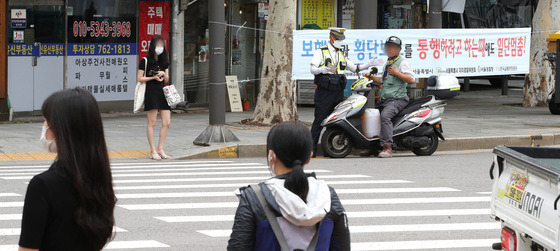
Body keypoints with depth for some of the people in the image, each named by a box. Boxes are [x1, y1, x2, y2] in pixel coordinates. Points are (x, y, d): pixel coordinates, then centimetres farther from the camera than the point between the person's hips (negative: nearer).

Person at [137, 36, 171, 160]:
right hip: (151, 93, -6)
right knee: (152, 123, -3)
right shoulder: (145, 61, -3)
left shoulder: (164, 61, 14)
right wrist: (153, 77, -14)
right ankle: (152, 151, 3)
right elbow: (139, 78, -3)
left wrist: (163, 74, -5)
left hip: (163, 93, 6)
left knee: (167, 123, 0)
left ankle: (160, 149, 10)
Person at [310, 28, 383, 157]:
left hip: (338, 92, 6)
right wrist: (323, 69, -33)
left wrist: (369, 64, 11)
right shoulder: (321, 52, 0)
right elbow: (313, 69, -12)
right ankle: (312, 147, -5)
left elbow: (354, 68, 23)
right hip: (324, 92, -6)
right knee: (319, 119, -9)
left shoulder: (341, 54, 19)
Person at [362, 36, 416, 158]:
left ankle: (387, 147, -40)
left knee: (385, 115, -34)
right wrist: (371, 77, 25)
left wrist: (397, 73, -17)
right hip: (384, 100, 10)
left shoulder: (403, 63, -4)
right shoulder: (387, 64, 25)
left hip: (398, 99, -10)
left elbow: (412, 80, -14)